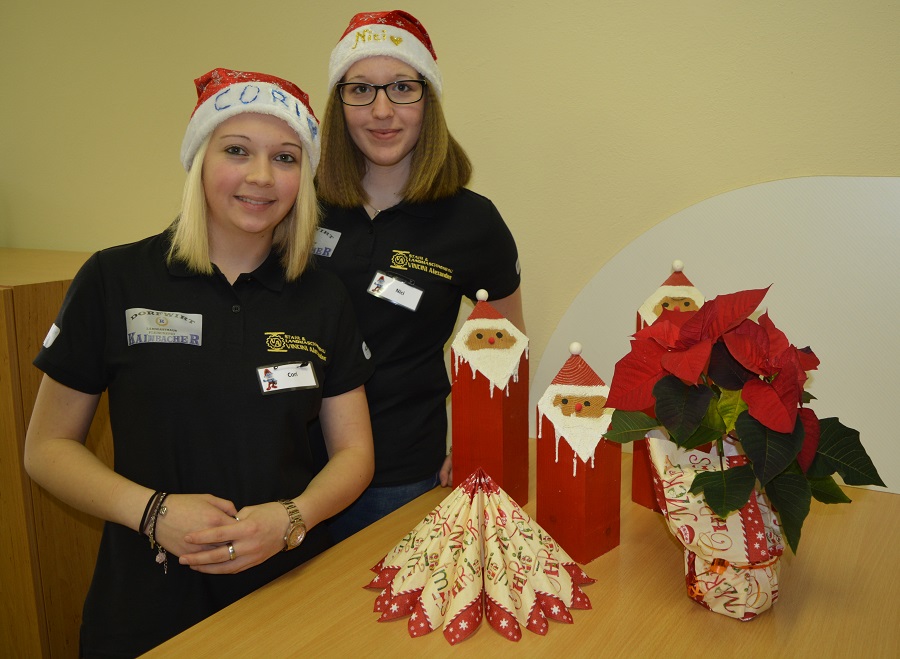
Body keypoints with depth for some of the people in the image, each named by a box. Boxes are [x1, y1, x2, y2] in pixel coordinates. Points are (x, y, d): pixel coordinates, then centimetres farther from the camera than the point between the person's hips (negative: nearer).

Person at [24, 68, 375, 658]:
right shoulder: (115, 280, -7)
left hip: (291, 583, 2)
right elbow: (47, 447, -2)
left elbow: (354, 451, 2)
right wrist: (152, 511, -17)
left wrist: (291, 519, -17)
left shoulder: (322, 297, -1)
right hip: (148, 599, -1)